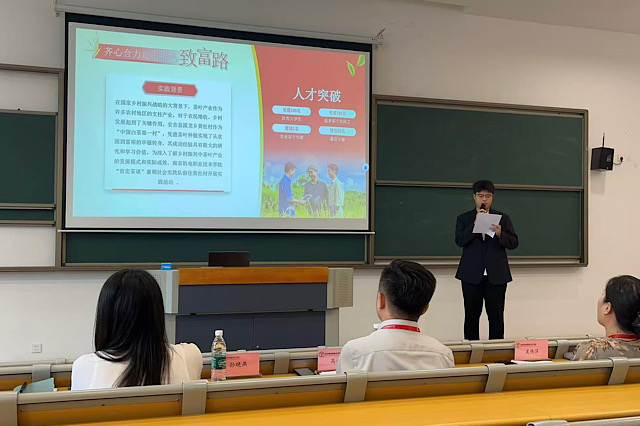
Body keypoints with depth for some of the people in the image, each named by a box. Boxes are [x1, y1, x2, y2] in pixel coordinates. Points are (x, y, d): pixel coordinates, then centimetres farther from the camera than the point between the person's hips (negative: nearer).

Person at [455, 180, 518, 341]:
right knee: (471, 316, 4)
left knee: (496, 317, 2)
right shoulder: (464, 219, 8)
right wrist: (475, 224, -15)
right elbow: (460, 241, -7)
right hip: (472, 275, 0)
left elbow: (514, 243, 3)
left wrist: (500, 234, -15)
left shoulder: (503, 218, 10)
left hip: (496, 275, 0)